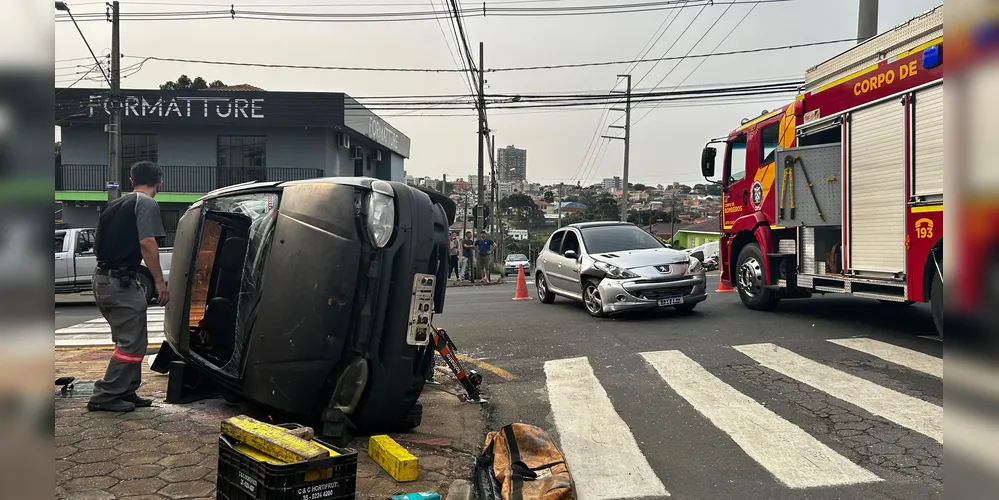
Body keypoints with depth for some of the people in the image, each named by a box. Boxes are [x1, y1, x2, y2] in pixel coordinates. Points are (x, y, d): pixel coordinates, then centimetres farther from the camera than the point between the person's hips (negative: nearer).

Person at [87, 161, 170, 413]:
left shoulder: (114, 205, 19)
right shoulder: (147, 204, -7)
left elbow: (98, 244, 26)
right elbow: (147, 243, -19)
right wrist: (159, 281, -17)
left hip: (102, 279, 9)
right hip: (121, 282, -9)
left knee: (128, 340, 17)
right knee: (132, 343, -2)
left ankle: (125, 391, 21)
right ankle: (105, 396, 0)